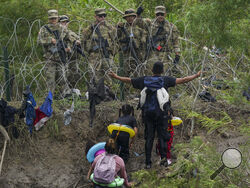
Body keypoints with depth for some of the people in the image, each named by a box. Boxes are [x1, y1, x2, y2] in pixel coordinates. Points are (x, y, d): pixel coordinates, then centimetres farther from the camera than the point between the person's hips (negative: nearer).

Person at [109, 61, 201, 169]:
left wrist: (115, 77, 30)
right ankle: (163, 157, -9)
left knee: (149, 138, 5)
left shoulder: (144, 80, 5)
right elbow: (182, 80, -4)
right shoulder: (165, 80, -3)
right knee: (162, 136, 7)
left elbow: (128, 80, 15)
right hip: (161, 113, -2)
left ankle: (148, 162, 3)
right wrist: (196, 76, 8)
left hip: (147, 113, 2)